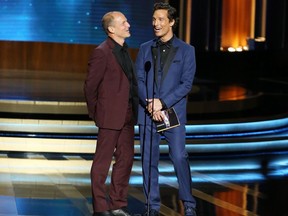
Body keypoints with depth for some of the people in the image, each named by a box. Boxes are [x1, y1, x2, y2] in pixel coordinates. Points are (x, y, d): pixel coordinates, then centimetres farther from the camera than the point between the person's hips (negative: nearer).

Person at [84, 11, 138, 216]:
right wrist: (95, 112, -2)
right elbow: (90, 86, -10)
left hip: (127, 115, 8)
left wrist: (133, 109, 12)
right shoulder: (102, 53, -12)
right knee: (103, 161, 0)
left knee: (126, 158, 10)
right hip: (110, 115, -8)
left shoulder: (124, 50, 14)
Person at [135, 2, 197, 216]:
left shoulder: (186, 50, 2)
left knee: (179, 157, -8)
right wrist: (150, 104, -11)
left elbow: (186, 84, -5)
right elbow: (139, 80, 5)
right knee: (149, 160, 4)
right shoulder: (145, 48, 10)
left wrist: (162, 103, -14)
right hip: (147, 113, 3)